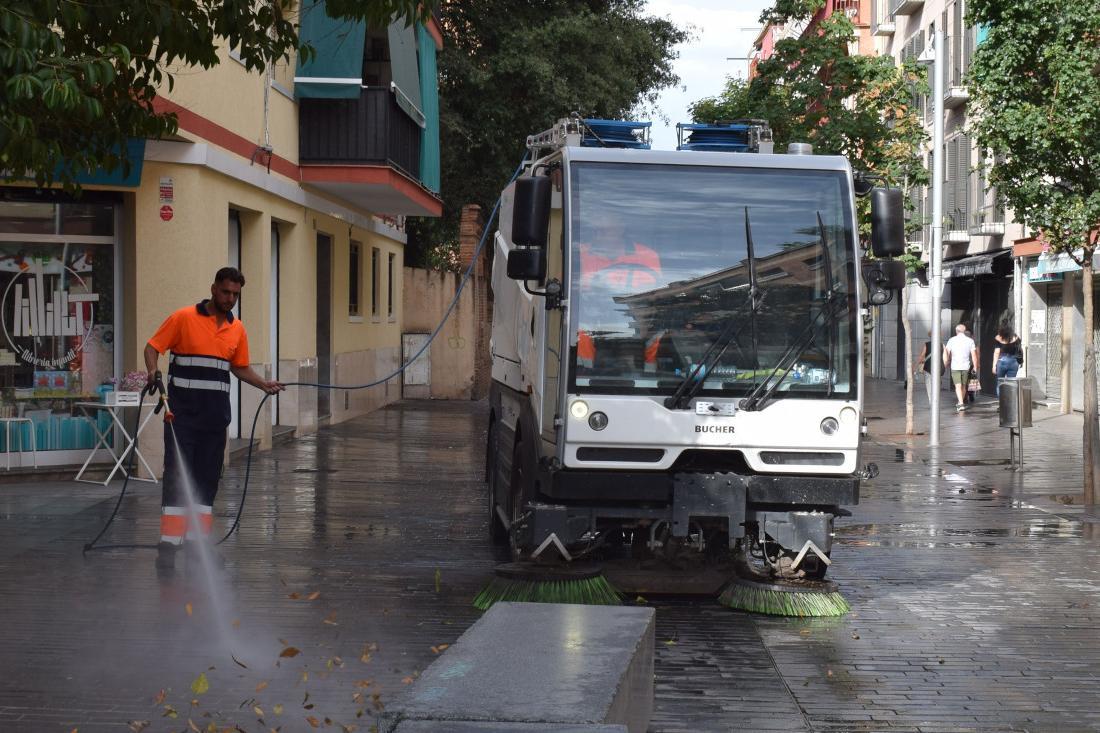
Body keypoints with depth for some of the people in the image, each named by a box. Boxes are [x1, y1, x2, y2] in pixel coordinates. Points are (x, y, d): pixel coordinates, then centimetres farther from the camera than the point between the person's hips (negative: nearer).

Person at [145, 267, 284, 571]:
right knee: (177, 475, -7)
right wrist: (152, 372, -22)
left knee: (207, 478, 7)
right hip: (183, 411, -5)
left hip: (215, 414, 5)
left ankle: (198, 541, 13)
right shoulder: (184, 318, -5)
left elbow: (240, 367, 20)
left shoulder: (237, 329, 10)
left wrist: (264, 384, 6)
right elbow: (153, 347, -3)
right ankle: (168, 545, -8)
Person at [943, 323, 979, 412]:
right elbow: (974, 355, -2)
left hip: (955, 366, -2)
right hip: (966, 366, 2)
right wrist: (975, 367, 4)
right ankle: (961, 403, 27)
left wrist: (946, 364, 10)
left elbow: (946, 353, -2)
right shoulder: (970, 340, 1)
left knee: (958, 386, -6)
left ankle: (961, 403, -22)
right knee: (963, 386, 16)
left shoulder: (951, 340, -1)